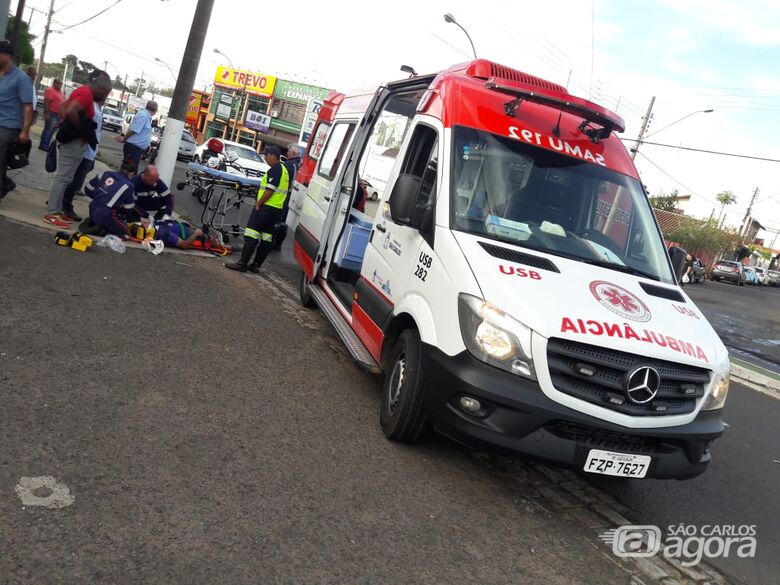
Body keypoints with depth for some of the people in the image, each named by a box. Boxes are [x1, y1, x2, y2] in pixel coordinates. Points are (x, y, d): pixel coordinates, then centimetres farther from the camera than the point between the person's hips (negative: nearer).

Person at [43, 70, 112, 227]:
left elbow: (65, 106, 26)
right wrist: (81, 131, -19)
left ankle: (57, 210, 19)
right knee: (63, 177, -8)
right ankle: (52, 213, -6)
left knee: (65, 177, 14)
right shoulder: (86, 93, -16)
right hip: (73, 141, -10)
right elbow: (71, 111, -30)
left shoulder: (83, 91, 15)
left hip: (72, 139, 10)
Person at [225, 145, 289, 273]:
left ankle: (242, 264, -7)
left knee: (251, 235, -7)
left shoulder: (275, 170, -14)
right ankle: (256, 265, 15)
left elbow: (269, 191, -20)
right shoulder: (283, 170, 17)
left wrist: (258, 203, -11)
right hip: (277, 209, 10)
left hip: (267, 207, -10)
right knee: (266, 238, 10)